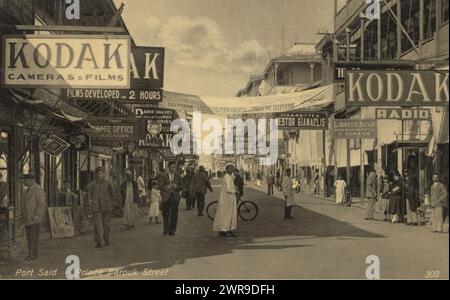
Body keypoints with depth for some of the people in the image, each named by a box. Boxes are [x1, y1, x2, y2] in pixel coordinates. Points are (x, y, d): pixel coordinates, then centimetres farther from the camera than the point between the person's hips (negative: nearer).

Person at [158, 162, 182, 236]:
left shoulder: (178, 176, 13)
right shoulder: (162, 176, 6)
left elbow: (181, 187, 10)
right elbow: (160, 186, -1)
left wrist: (176, 187, -11)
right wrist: (167, 187, -17)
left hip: (175, 197, 1)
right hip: (166, 197, -1)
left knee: (174, 215, -3)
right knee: (165, 215, 1)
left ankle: (172, 230, 3)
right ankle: (165, 230, 12)